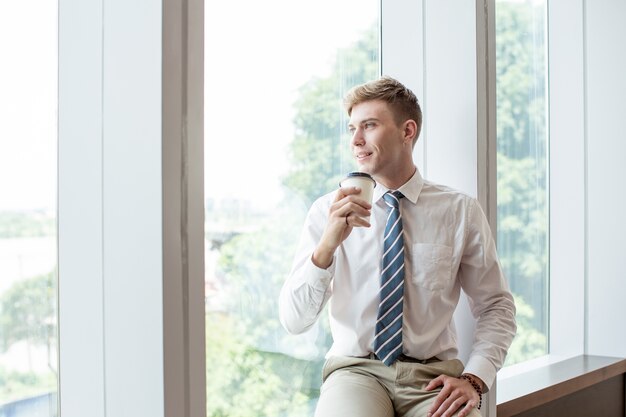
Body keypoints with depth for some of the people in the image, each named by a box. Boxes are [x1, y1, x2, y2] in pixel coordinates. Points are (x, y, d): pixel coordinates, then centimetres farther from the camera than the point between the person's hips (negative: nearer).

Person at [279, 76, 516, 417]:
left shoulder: (461, 210, 2)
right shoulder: (327, 211, 2)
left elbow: (497, 307, 6)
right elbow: (293, 321, -4)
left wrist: (474, 379, -10)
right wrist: (326, 247, -20)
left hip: (432, 376, 1)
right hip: (355, 369, 0)